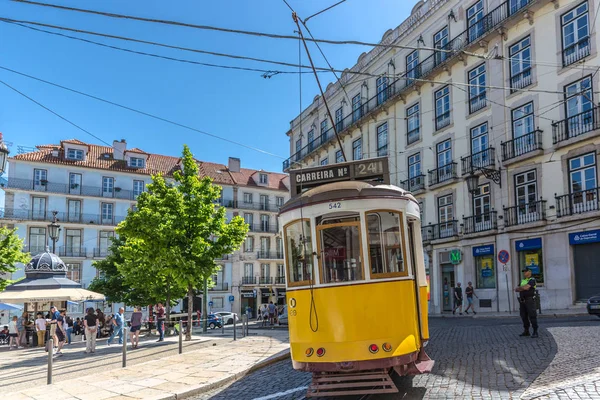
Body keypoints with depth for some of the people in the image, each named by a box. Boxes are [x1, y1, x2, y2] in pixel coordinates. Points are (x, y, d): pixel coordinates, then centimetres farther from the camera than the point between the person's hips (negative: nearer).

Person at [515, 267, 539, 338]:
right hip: (522, 301, 7)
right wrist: (523, 288, -12)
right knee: (524, 316, 8)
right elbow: (516, 290, 6)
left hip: (530, 300, -7)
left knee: (532, 316, -7)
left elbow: (525, 287, -23)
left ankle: (535, 332, -3)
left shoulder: (532, 280, -7)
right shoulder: (522, 280, 17)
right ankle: (526, 331, 16)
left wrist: (519, 288, -5)